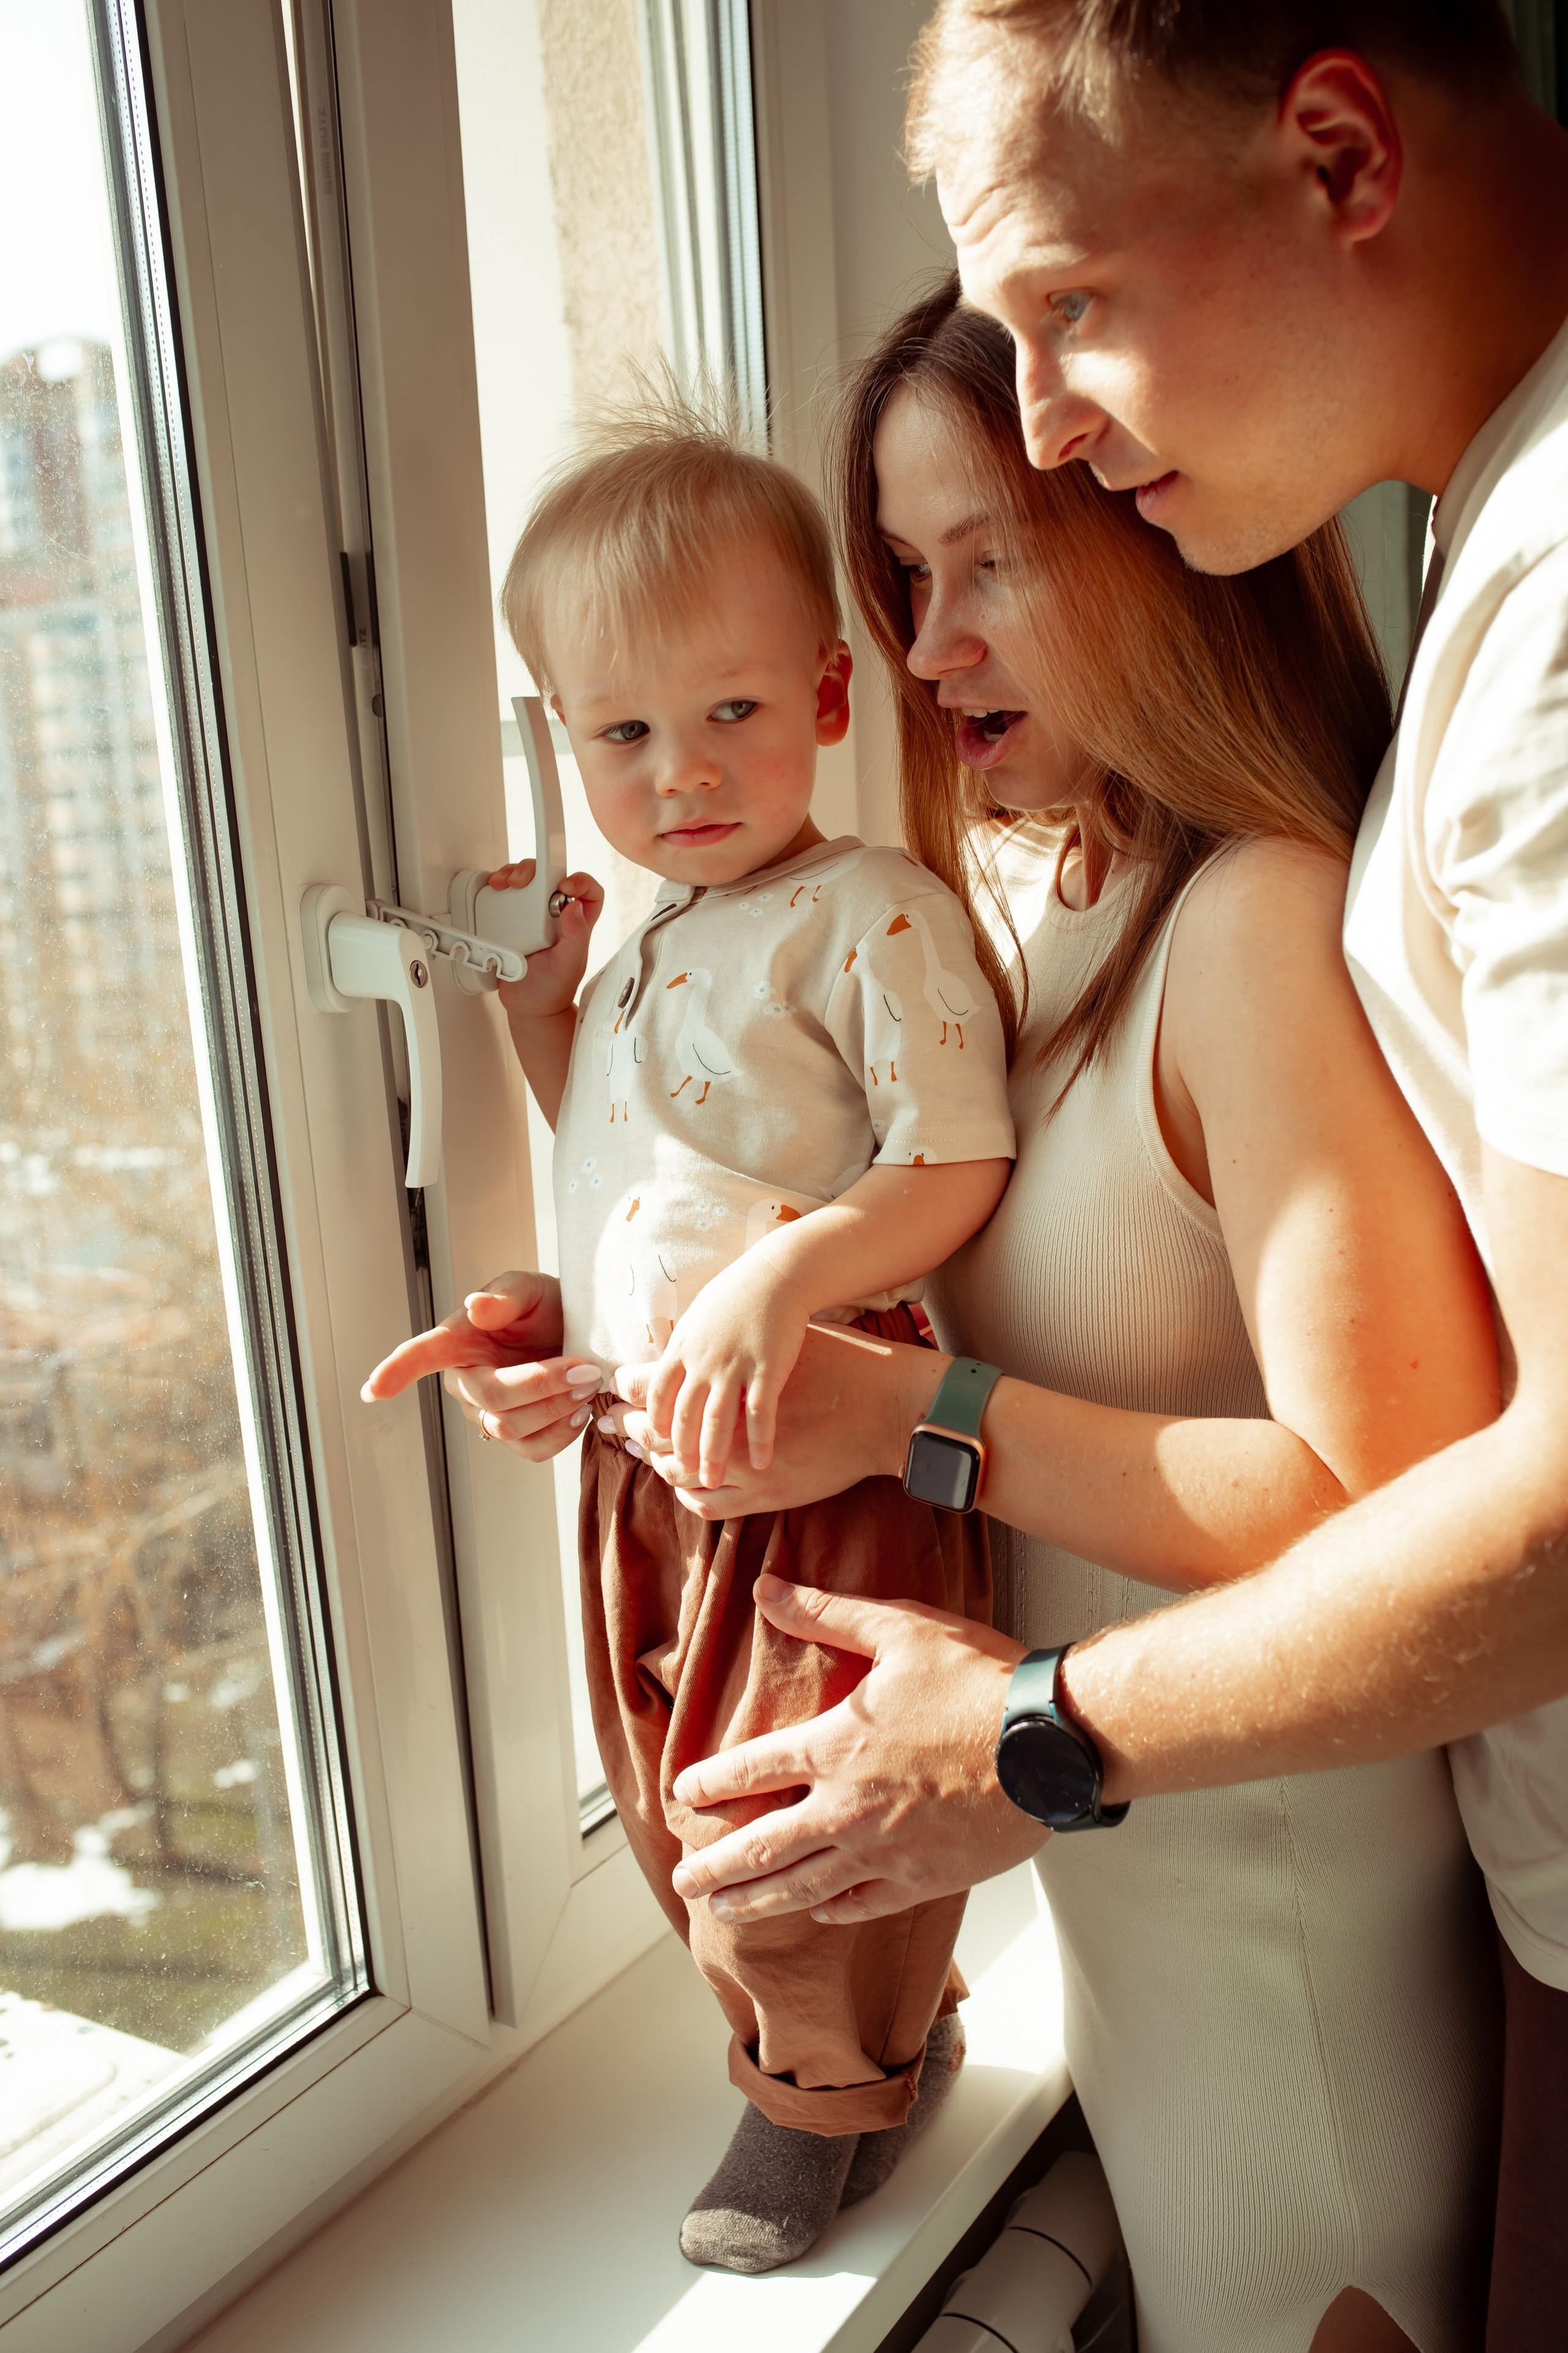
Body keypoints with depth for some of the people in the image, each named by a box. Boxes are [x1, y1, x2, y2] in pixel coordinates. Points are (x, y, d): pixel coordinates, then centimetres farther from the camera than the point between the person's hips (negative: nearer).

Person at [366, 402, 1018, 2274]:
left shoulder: (874, 917, -14)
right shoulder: (639, 939, 11)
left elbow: (958, 1169, -20)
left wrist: (782, 1276, -34)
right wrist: (538, 1007, 8)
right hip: (642, 1454, 9)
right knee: (679, 1806, 21)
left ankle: (833, 2091, 37)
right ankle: (884, 2040, 47)